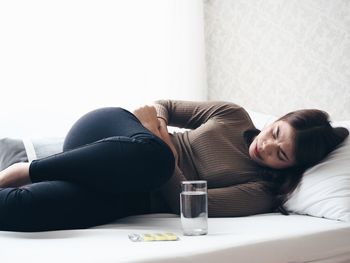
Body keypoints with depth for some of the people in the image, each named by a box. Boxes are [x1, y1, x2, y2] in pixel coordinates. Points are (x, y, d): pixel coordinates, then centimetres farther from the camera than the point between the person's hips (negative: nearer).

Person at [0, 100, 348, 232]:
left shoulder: (260, 193, -3)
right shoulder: (234, 115, 5)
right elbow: (166, 106, 13)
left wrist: (163, 145, -21)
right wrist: (157, 135, -9)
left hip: (130, 194, -3)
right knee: (151, 156, -40)